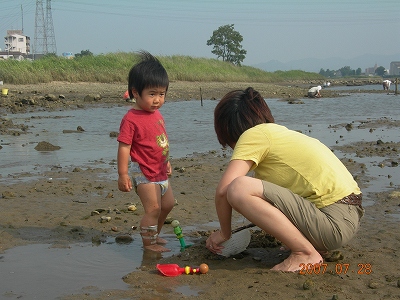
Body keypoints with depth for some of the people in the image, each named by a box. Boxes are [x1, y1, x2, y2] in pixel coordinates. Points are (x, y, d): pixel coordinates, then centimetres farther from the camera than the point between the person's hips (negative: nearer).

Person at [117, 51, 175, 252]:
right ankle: (148, 243, 9)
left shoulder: (157, 114, 7)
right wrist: (123, 174, -23)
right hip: (143, 172, -9)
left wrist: (166, 162, 25)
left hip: (160, 172, 9)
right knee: (153, 208, -8)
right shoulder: (131, 119, -20)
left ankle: (154, 235, 36)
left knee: (167, 204, 19)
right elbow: (124, 147, -21)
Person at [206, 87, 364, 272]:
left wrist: (224, 233, 0)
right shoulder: (279, 132, 19)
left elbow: (223, 190, -14)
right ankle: (313, 244, 12)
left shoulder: (254, 134, -7)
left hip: (335, 222, -10)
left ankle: (306, 253, -12)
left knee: (239, 189, -20)